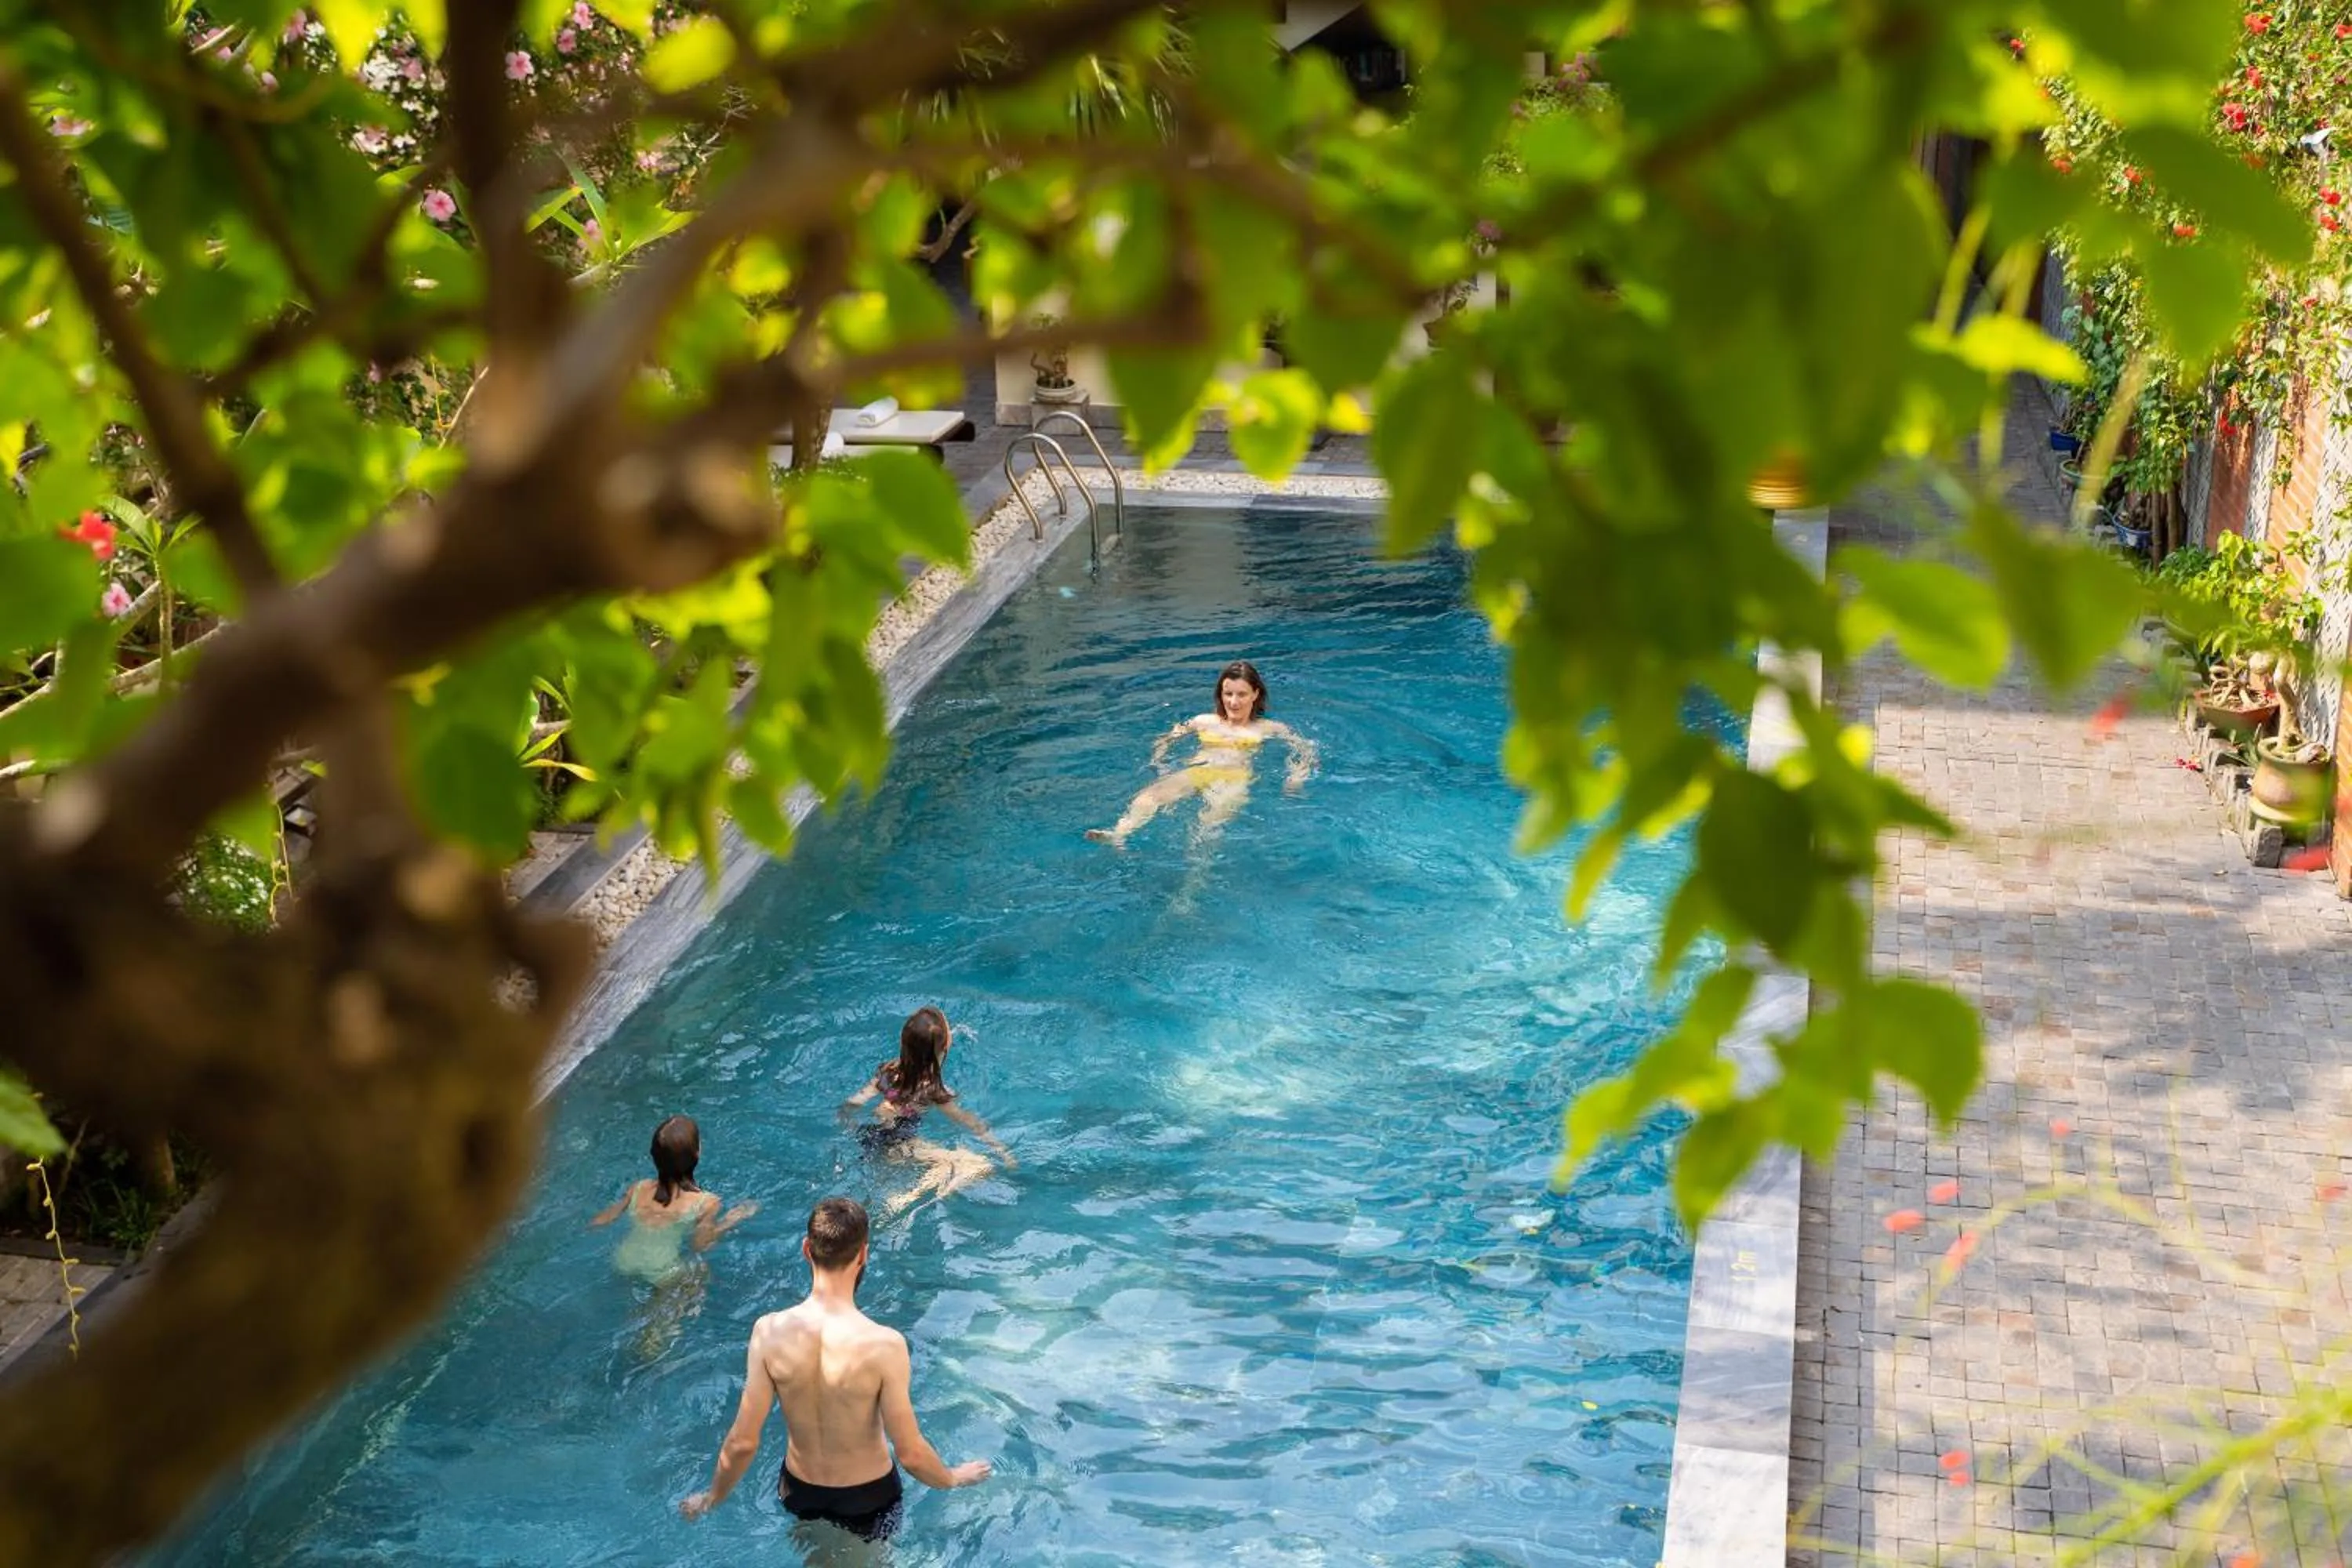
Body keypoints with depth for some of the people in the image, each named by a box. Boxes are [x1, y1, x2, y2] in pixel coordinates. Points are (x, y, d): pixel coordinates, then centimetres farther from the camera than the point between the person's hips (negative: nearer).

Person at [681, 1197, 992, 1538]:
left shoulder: (770, 1332, -22)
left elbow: (742, 1443, -15)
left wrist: (712, 1498, 3)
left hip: (799, 1488, 3)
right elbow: (910, 1454, -21)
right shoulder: (884, 1345, -30)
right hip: (868, 1495, -3)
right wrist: (954, 1478, -1)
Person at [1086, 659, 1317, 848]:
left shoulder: (1267, 728, 23)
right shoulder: (1205, 722, 29)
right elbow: (1164, 741, 30)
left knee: (1214, 817, -41)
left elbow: (1305, 748, 17)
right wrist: (1159, 765, 10)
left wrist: (1297, 777, -2)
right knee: (1150, 794, -33)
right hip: (1195, 771, 2)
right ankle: (1118, 835, -59)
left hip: (1234, 778, -2)